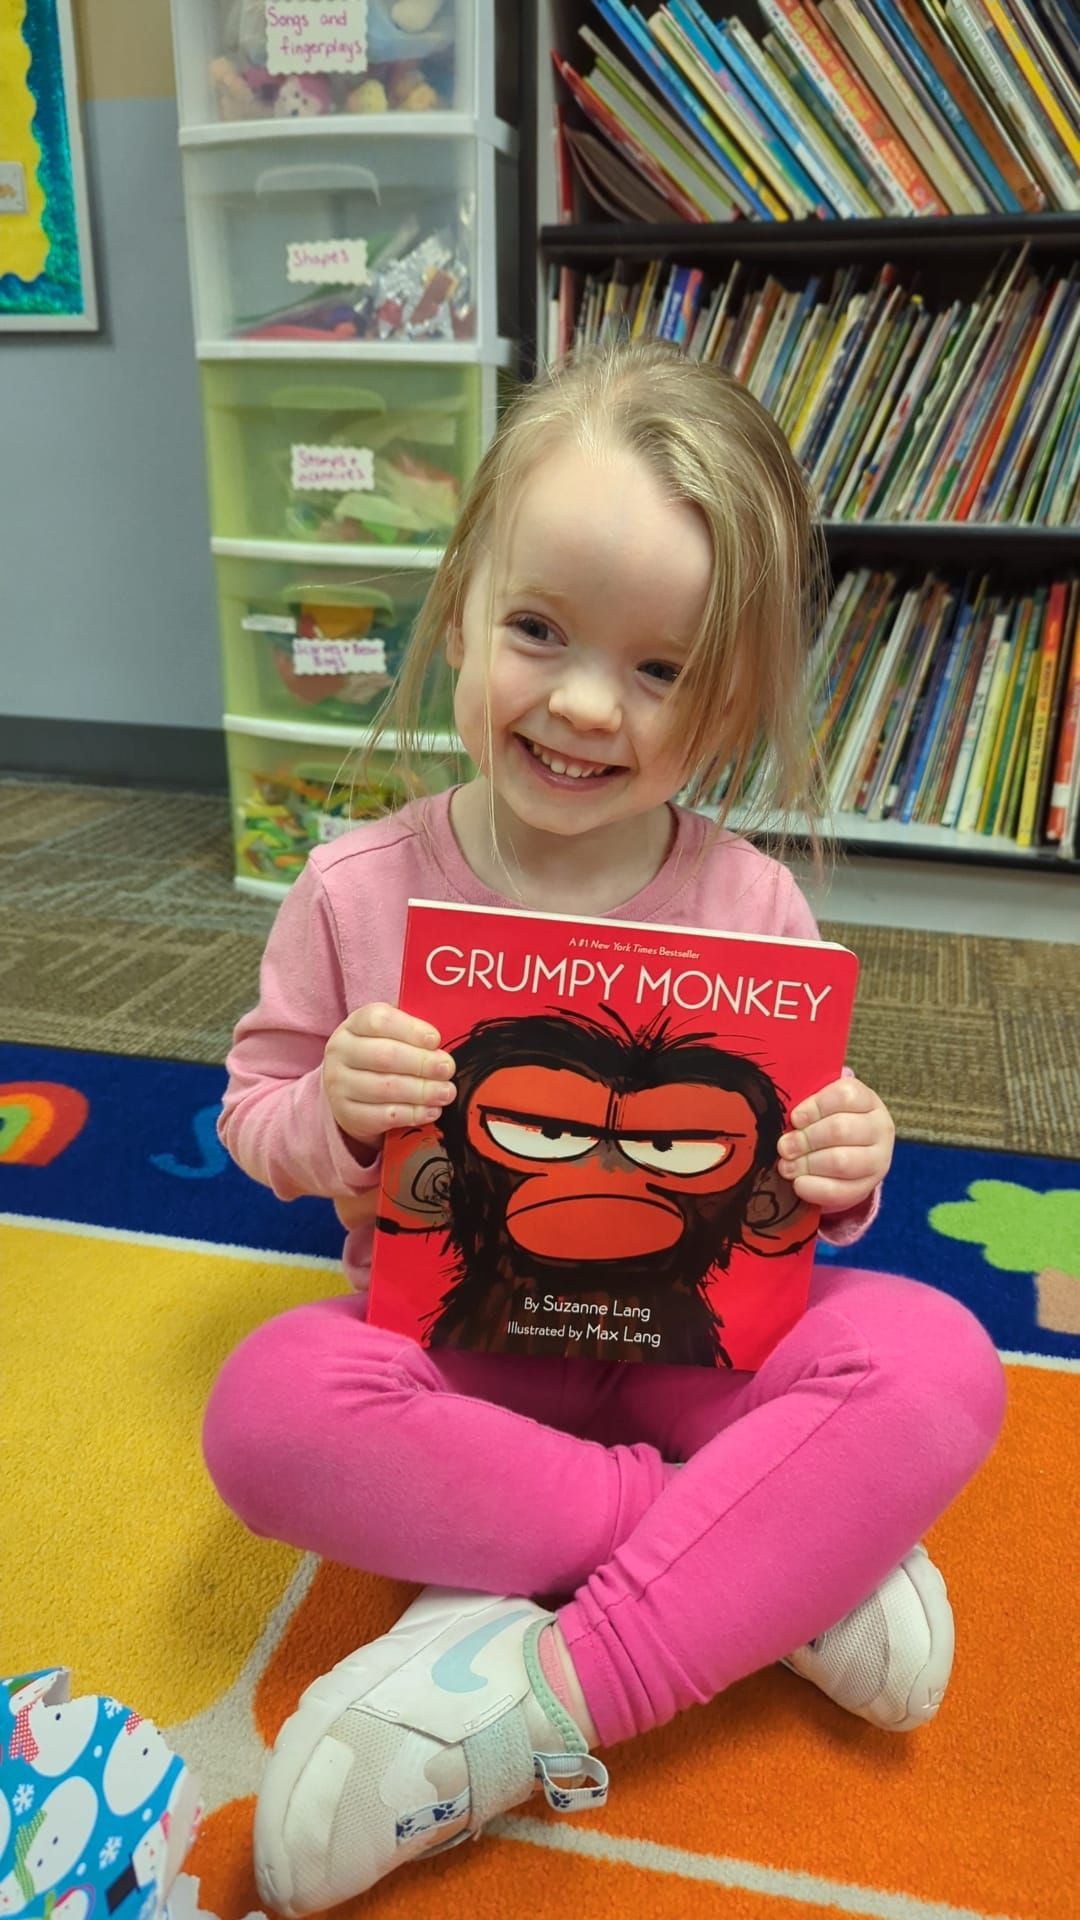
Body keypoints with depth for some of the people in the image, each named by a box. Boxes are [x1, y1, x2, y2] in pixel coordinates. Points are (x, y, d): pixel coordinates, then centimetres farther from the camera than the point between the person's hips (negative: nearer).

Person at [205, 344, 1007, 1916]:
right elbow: (256, 1114, 1)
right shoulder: (361, 892, -10)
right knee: (268, 1408, -31)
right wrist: (332, 1116, -22)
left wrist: (836, 1182, -20)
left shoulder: (750, 910, -9)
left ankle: (551, 1693, -24)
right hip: (445, 1339, 1)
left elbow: (788, 1170, 4)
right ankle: (780, 1558, -19)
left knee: (936, 1362, -24)